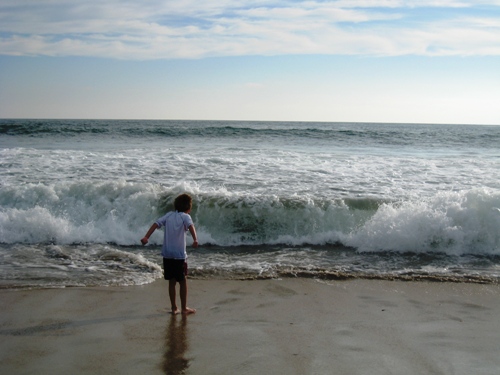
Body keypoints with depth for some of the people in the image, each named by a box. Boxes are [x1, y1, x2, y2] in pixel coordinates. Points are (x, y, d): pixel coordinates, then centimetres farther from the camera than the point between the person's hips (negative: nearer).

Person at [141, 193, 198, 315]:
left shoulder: (169, 215, 11)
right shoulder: (185, 216, -4)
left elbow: (156, 224, 0)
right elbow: (191, 226, -24)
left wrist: (146, 237, -7)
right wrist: (195, 239, -40)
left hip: (167, 254, 5)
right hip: (179, 255, -5)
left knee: (172, 281, 12)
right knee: (183, 281, 6)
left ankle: (174, 308, 15)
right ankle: (184, 308, 10)